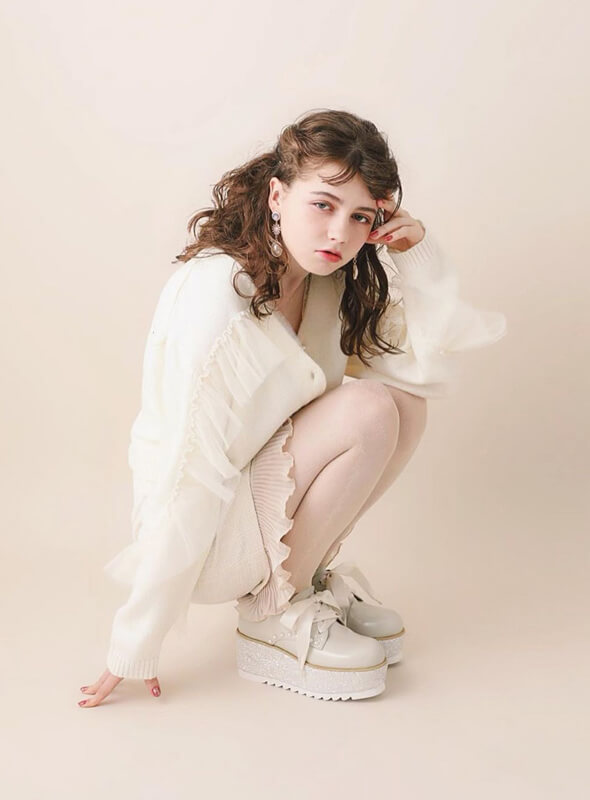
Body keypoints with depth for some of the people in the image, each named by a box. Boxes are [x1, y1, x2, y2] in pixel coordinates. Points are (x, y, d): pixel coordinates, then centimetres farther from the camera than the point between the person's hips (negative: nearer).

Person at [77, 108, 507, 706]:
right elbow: (187, 476, -27)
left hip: (265, 488, 8)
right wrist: (136, 649, -21)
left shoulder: (328, 278, -2)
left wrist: (420, 259, -16)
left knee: (405, 405, -9)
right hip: (199, 532, -7)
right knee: (368, 411, -25)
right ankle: (272, 615, -7)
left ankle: (306, 571, 4)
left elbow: (433, 370, -3)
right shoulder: (217, 293, -26)